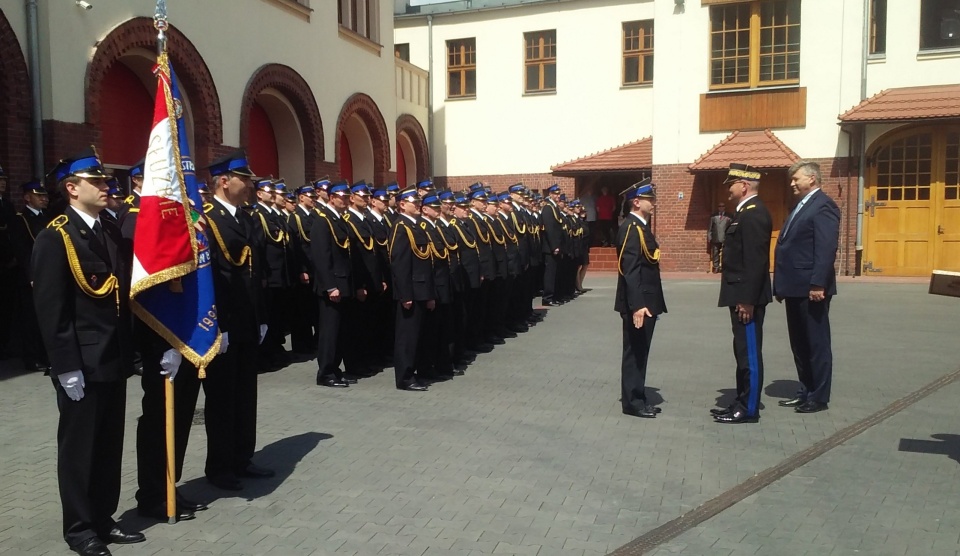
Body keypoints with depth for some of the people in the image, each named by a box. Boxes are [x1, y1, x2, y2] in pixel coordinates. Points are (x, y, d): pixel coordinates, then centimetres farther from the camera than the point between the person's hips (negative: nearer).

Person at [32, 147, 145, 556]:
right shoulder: (54, 238, -11)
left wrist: (127, 349, 7)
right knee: (79, 446, 7)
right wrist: (67, 366, -17)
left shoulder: (111, 231, 11)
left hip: (114, 359, 7)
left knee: (110, 445, 15)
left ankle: (103, 520, 30)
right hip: (82, 364, -7)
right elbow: (51, 309, -14)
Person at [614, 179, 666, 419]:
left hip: (646, 301, 10)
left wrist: (647, 303, 16)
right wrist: (637, 305, -29)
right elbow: (630, 270, -24)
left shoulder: (641, 226, 15)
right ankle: (632, 402, 8)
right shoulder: (631, 228, -16)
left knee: (640, 351, 15)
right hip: (638, 304, -10)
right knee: (634, 352, -1)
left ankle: (637, 397, 25)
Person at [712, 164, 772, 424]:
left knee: (750, 352, -2)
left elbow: (755, 261, -23)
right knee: (743, 351, 15)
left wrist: (747, 300, -24)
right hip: (742, 295, 11)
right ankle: (742, 402, 24)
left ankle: (749, 409, 6)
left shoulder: (754, 213, -17)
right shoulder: (747, 211, 16)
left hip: (747, 297, -11)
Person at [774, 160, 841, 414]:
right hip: (795, 288, 10)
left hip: (810, 289, -10)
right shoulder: (801, 207, 19)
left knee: (817, 343, 1)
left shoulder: (823, 206, -10)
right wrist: (782, 285, 15)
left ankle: (819, 397, 10)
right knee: (799, 344, 15)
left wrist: (817, 284, -24)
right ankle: (806, 392, 25)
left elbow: (826, 249, -19)